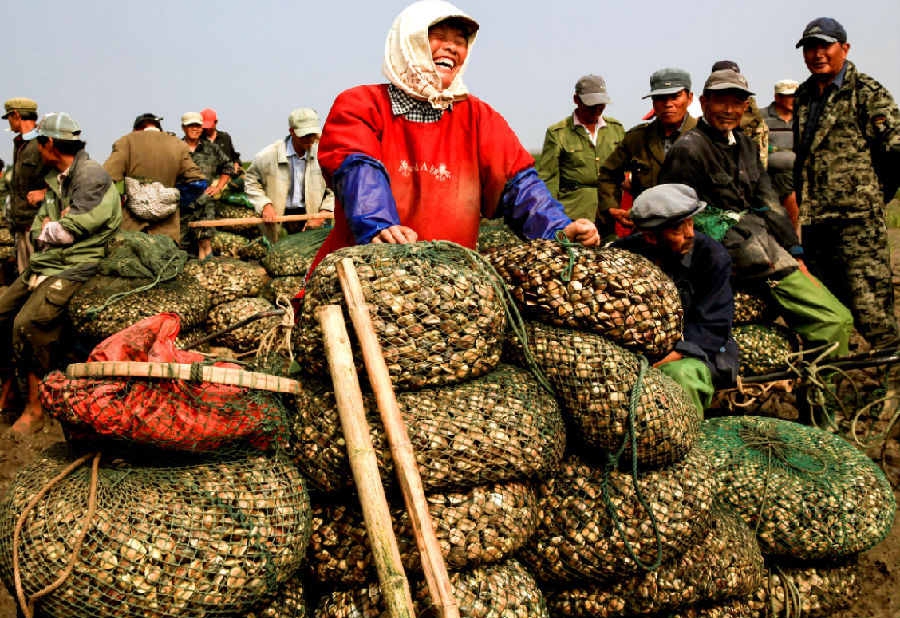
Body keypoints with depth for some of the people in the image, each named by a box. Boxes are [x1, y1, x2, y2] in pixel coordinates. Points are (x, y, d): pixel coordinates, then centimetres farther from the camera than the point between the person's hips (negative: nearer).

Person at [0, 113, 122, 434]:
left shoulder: (92, 176, -13)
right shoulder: (56, 179, 18)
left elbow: (69, 230, -18)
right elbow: (37, 229, 15)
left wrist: (50, 230, 1)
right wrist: (53, 229, -6)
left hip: (74, 267, -10)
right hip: (43, 263, 10)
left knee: (27, 323, -25)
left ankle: (35, 407, -14)